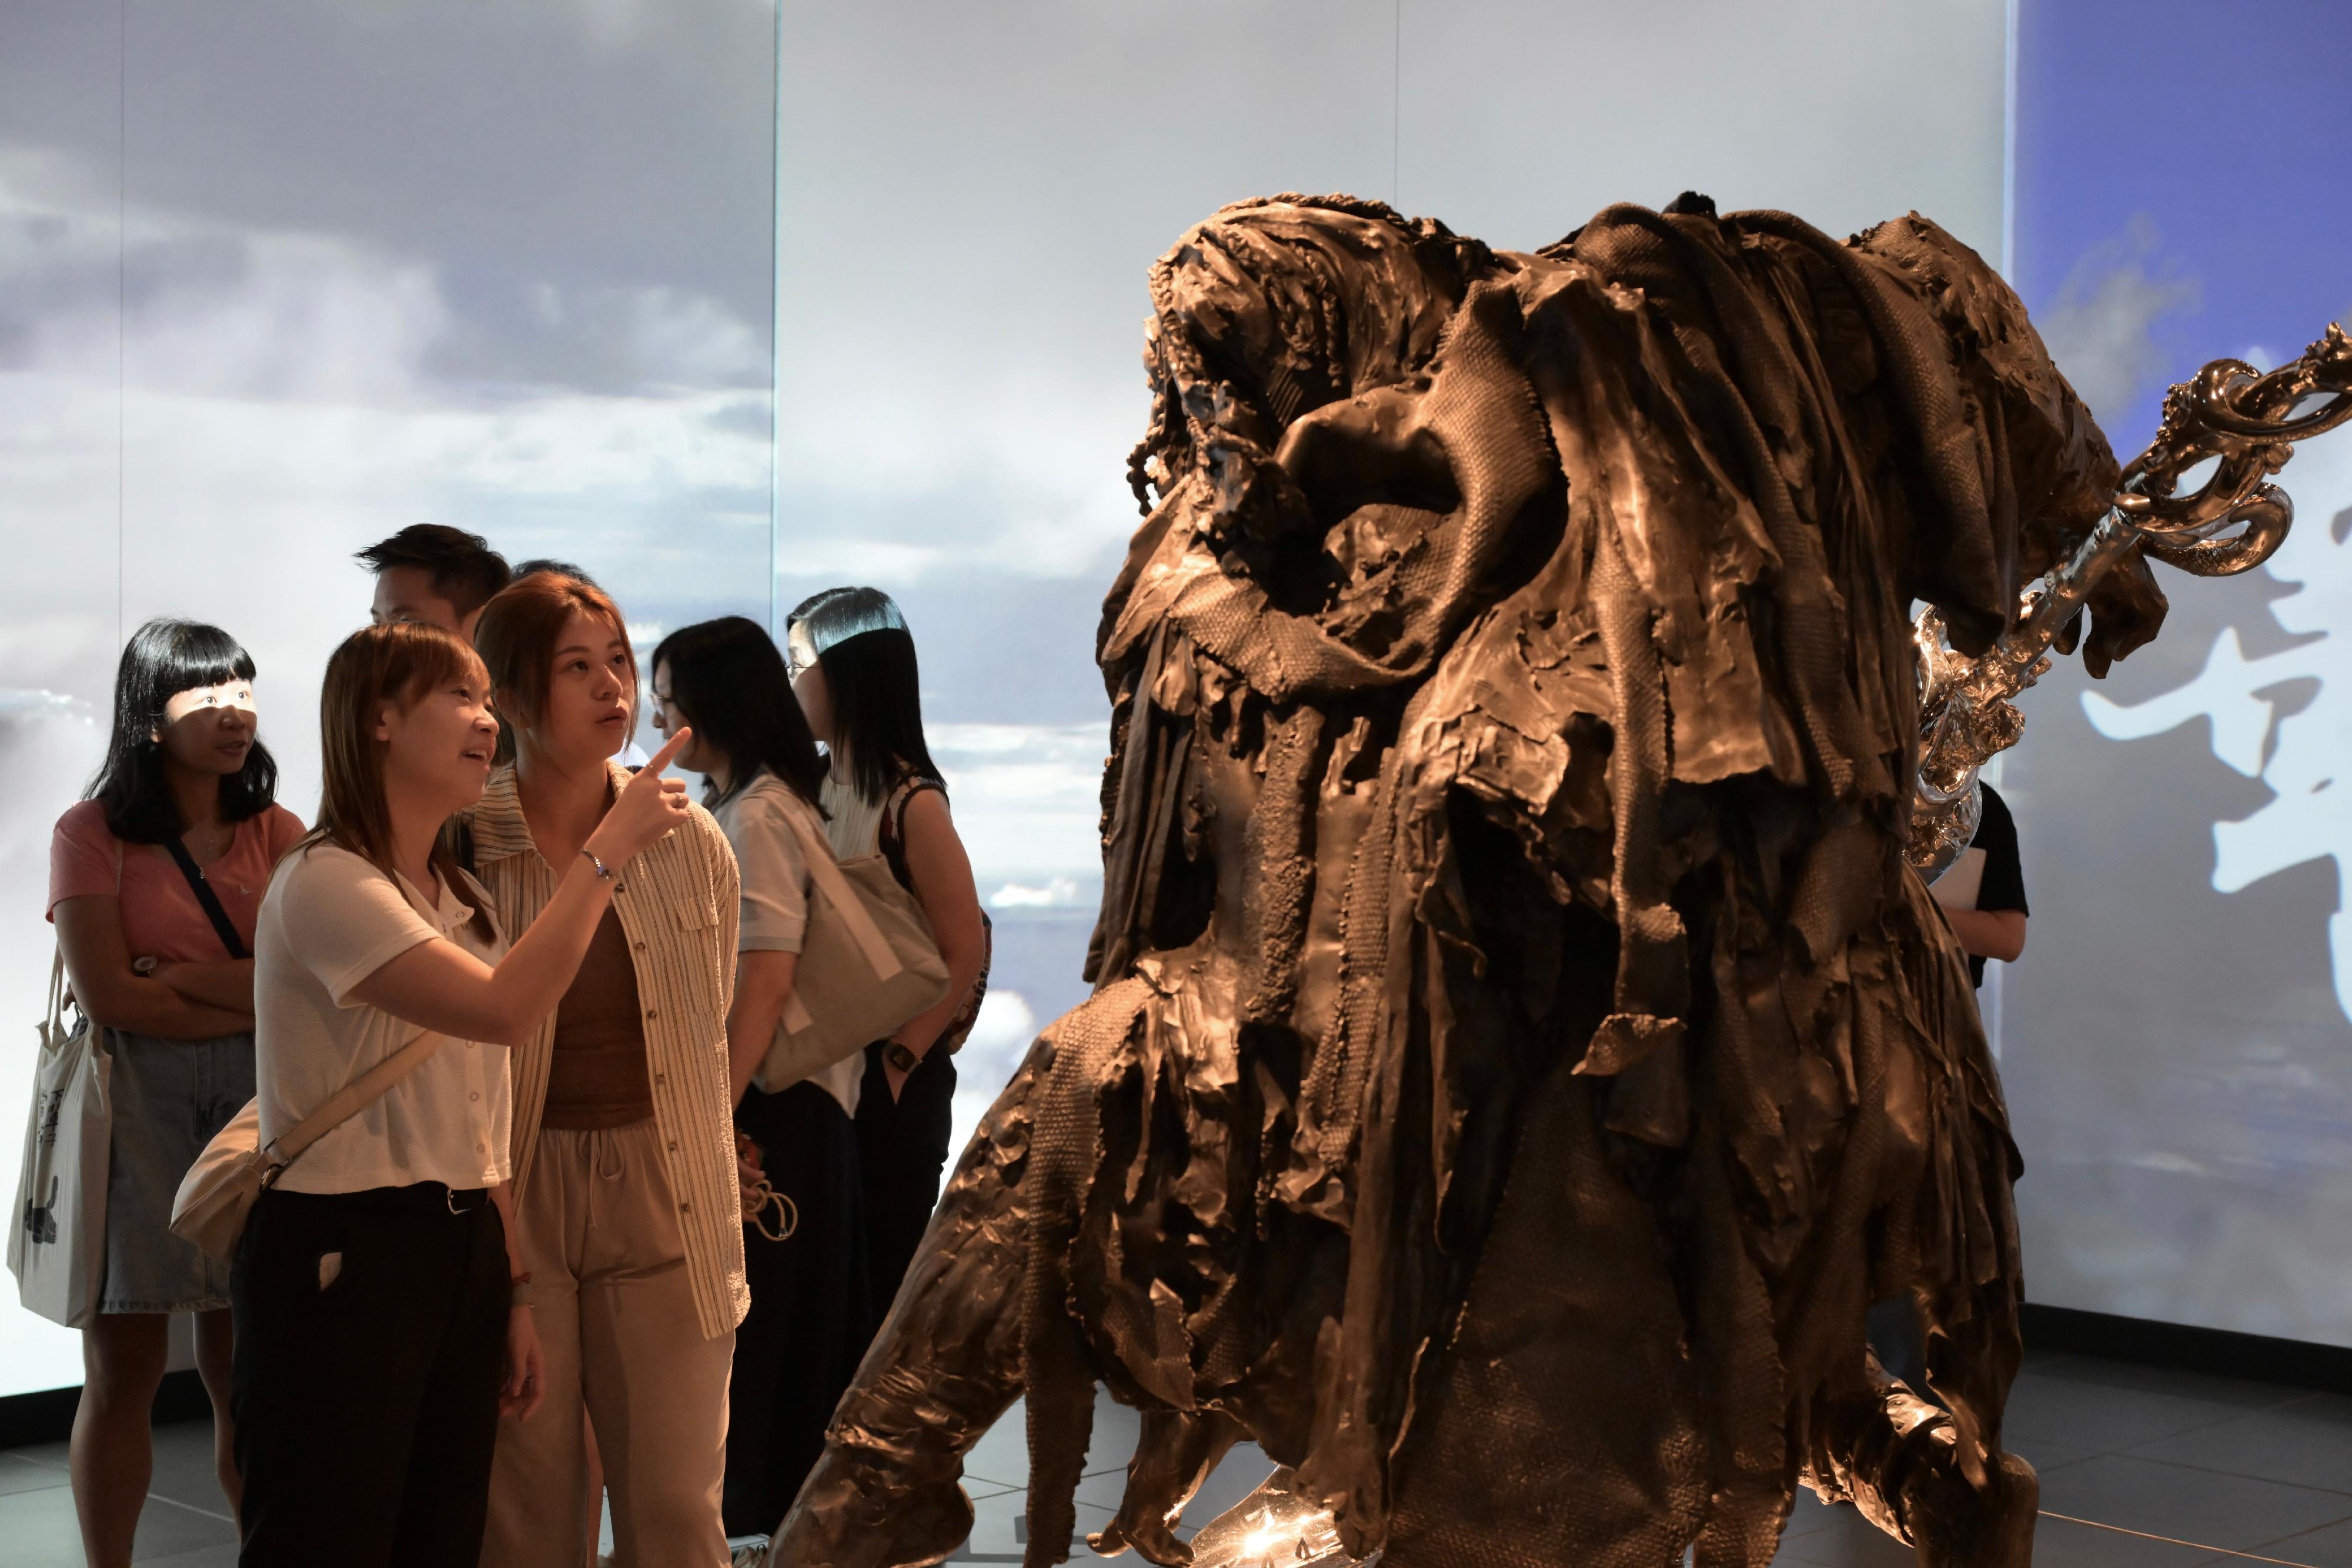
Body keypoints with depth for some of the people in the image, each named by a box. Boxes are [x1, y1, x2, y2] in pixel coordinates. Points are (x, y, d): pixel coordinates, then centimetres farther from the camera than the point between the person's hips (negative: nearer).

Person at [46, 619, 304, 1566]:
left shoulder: (276, 833, 9)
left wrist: (180, 977, -10)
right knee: (123, 1373, 3)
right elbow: (108, 997, -9)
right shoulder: (93, 833, 1)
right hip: (136, 1105, -2)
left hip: (254, 1101, 2)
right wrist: (254, 1003, -6)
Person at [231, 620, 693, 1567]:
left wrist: (513, 1289, 12)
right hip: (341, 1255, -8)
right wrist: (607, 850, -19)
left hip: (463, 1246, 8)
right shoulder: (325, 883, -13)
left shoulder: (462, 899, 14)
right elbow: (506, 1009, -26)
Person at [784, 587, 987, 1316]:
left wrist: (899, 1061, -12)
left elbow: (965, 953, -14)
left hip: (890, 1078, -6)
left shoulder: (911, 802, -15)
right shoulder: (819, 785, 4)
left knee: (884, 1270, 7)